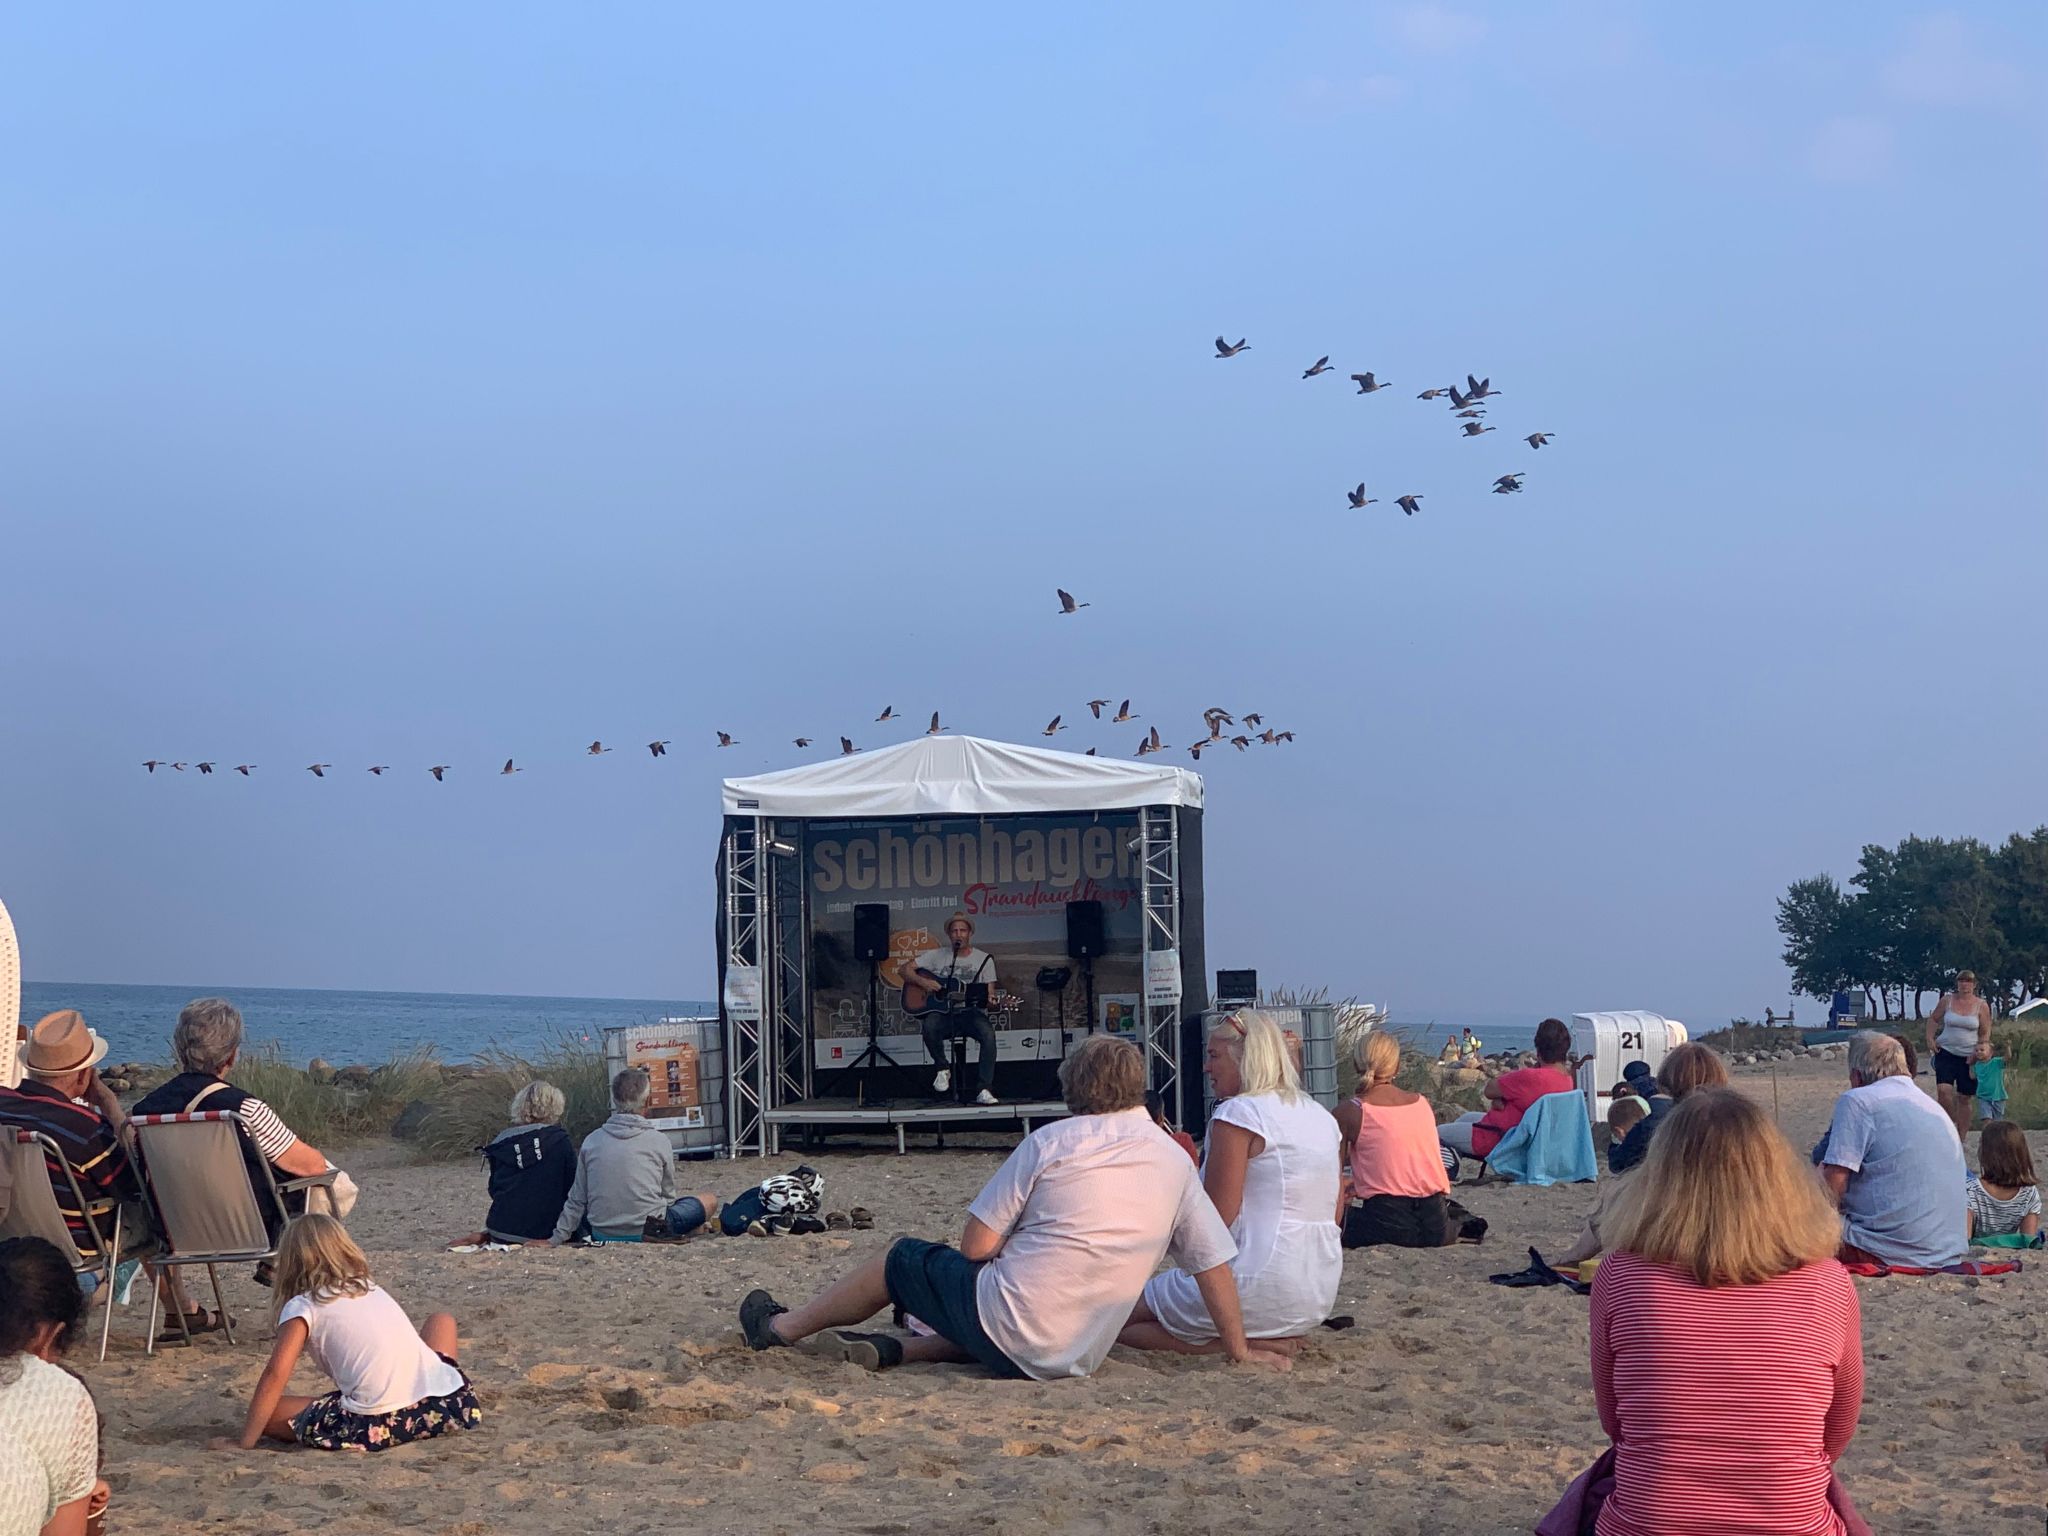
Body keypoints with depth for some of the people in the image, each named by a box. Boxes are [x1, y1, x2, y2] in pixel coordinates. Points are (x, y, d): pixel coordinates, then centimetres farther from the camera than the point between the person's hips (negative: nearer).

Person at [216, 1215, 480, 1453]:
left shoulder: (302, 1307, 5)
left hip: (377, 1425, -5)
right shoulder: (371, 1287, 23)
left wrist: (244, 1443, -4)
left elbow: (275, 1375, -6)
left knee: (267, 1410, 11)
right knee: (442, 1321, 35)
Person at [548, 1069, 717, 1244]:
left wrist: (558, 1237, 13)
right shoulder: (659, 1141, -9)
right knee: (710, 1201, 13)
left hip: (602, 1235, 3)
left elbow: (576, 1200, 3)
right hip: (649, 1229, -3)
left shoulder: (591, 1141, -2)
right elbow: (669, 1195, 3)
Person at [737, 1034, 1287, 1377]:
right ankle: (895, 1350, 17)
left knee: (902, 1259, 22)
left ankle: (781, 1327, 38)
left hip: (1008, 1326, -3)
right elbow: (1216, 1263, 5)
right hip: (1074, 1361, 4)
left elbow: (975, 1247, -4)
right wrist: (1240, 1350, 16)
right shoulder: (1174, 1161, 5)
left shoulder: (1051, 1142, -4)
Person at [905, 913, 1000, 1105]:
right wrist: (923, 982, -9)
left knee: (988, 1033, -33)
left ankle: (984, 1090, -33)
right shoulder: (937, 956, 10)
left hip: (971, 1012, 0)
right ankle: (942, 1069, -9)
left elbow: (989, 994, 6)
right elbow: (906, 970, 10)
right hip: (941, 1012, 0)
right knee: (929, 1025, -35)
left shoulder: (984, 960, 9)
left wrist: (990, 1000, -19)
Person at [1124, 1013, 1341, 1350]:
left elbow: (1217, 1217, -15)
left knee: (1116, 1316, 4)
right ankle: (1274, 1338, 7)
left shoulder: (1238, 1113, -11)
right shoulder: (1323, 1118, 12)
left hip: (1258, 1292, -9)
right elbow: (1333, 1218, 16)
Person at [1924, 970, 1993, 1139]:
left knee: (1965, 1098, 5)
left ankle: (1961, 1136, 15)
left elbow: (1985, 1034, 4)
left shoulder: (1982, 1006, -1)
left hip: (1969, 1057, 0)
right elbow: (1933, 1019, 13)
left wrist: (1980, 1050, -10)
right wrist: (1930, 1039, 0)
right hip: (1946, 1052, 0)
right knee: (1943, 1090, -19)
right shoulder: (1947, 1000, 1)